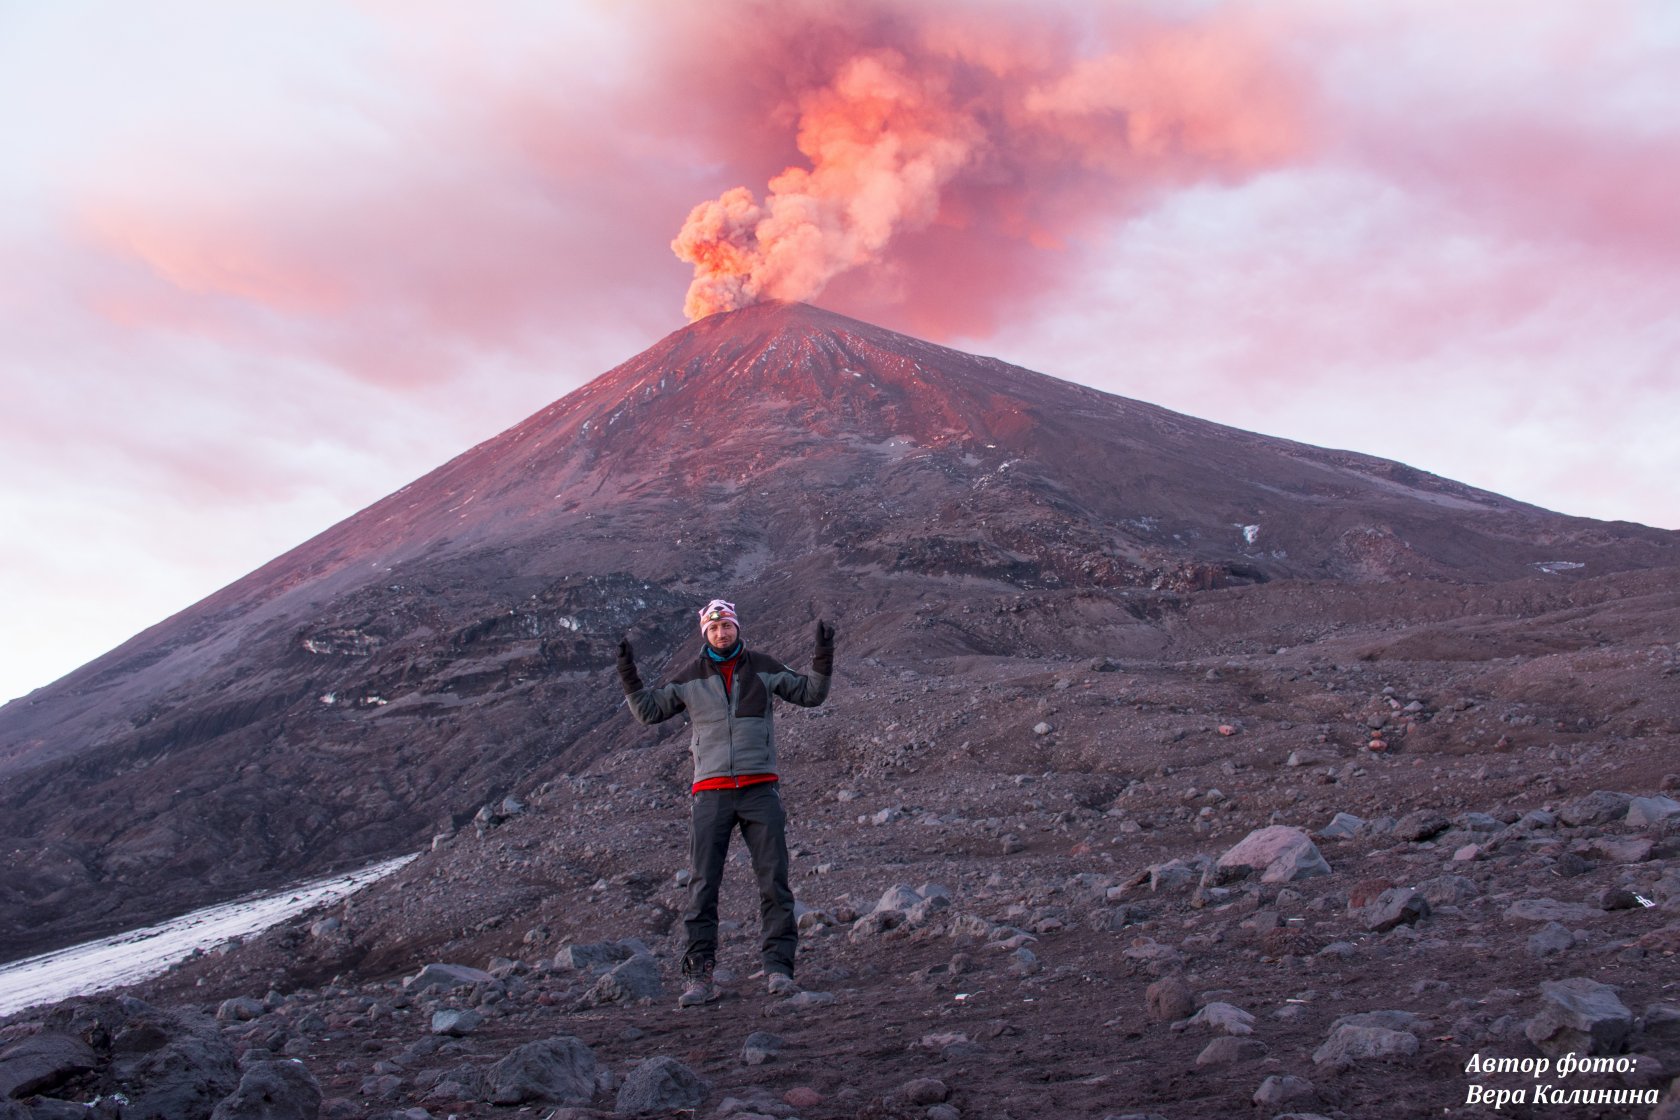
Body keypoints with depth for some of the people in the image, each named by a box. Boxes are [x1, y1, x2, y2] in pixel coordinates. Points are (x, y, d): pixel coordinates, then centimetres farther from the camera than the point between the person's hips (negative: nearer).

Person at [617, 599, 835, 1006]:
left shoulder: (762, 668, 8)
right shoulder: (690, 678, 8)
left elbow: (809, 694, 13)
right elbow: (650, 711, 14)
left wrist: (823, 660, -2)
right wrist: (630, 679, 1)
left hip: (760, 788, 0)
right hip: (711, 792, 0)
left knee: (774, 880, -2)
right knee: (703, 885, -3)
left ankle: (778, 967, 4)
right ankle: (699, 974, 1)